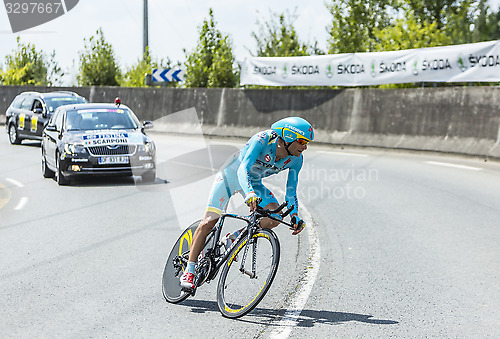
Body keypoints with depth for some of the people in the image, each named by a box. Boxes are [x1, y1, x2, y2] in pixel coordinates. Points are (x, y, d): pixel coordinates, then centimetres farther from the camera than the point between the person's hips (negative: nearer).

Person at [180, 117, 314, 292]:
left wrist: (295, 217, -27)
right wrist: (249, 194, -61)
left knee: (275, 217, -19)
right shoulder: (263, 140, -34)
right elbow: (243, 169, -45)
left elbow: (291, 192, -12)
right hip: (230, 175, -5)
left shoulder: (295, 159, -18)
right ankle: (189, 271, -1)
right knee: (209, 222, -13)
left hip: (254, 182, 5)